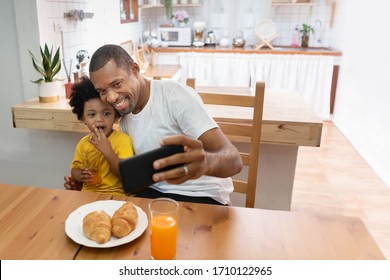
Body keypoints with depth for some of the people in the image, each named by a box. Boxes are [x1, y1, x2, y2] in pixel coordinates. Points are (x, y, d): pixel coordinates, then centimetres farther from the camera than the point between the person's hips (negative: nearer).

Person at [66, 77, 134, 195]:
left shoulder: (123, 140, -10)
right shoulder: (83, 143, 5)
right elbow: (75, 169, 15)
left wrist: (107, 151, -24)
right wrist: (79, 175, -8)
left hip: (115, 195, -4)